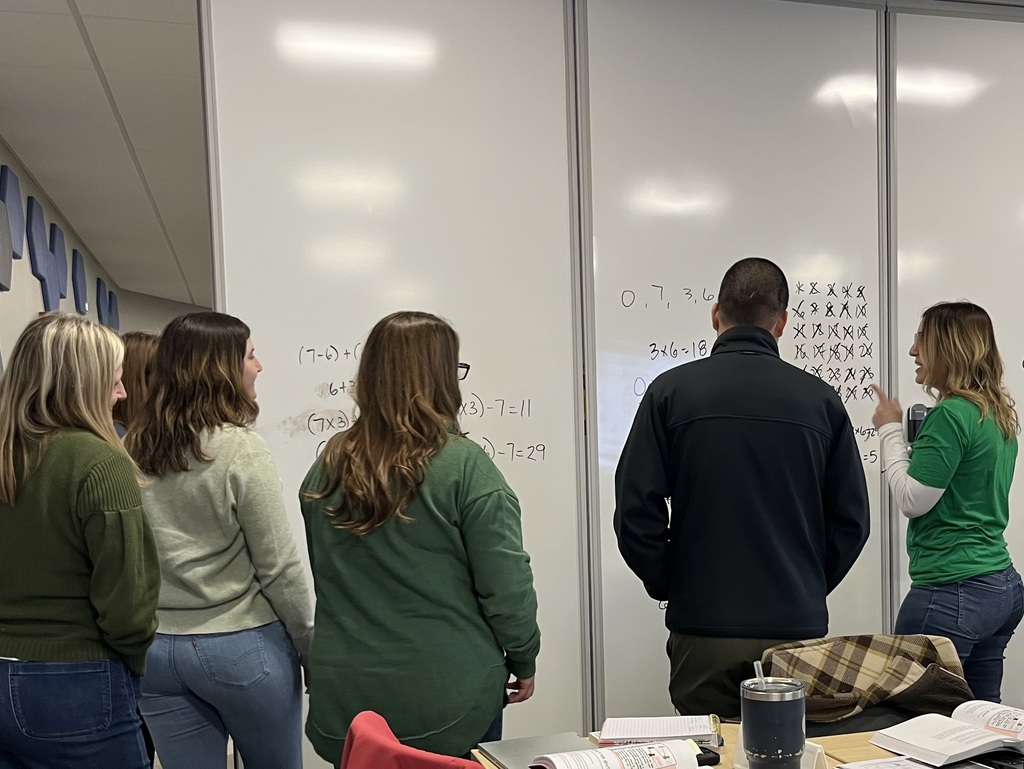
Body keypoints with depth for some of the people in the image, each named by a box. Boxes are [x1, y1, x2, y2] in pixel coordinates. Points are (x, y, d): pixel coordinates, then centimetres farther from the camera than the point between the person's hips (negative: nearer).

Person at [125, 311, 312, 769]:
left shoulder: (132, 450, 1)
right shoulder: (239, 448, -15)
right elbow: (279, 568, -13)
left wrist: (148, 631, 16)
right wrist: (310, 647, -1)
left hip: (156, 648, 5)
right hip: (242, 646, -5)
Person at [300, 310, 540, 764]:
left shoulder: (326, 469, -1)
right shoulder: (463, 465, -16)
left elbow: (326, 579, 10)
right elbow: (506, 585, -14)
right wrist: (523, 659, 1)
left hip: (345, 697, 4)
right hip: (449, 698, -4)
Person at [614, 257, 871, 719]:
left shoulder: (672, 391, -4)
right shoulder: (820, 400, 1)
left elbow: (636, 509, -7)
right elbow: (851, 519, 4)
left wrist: (671, 585, 7)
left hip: (704, 631, -1)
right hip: (798, 626, 2)